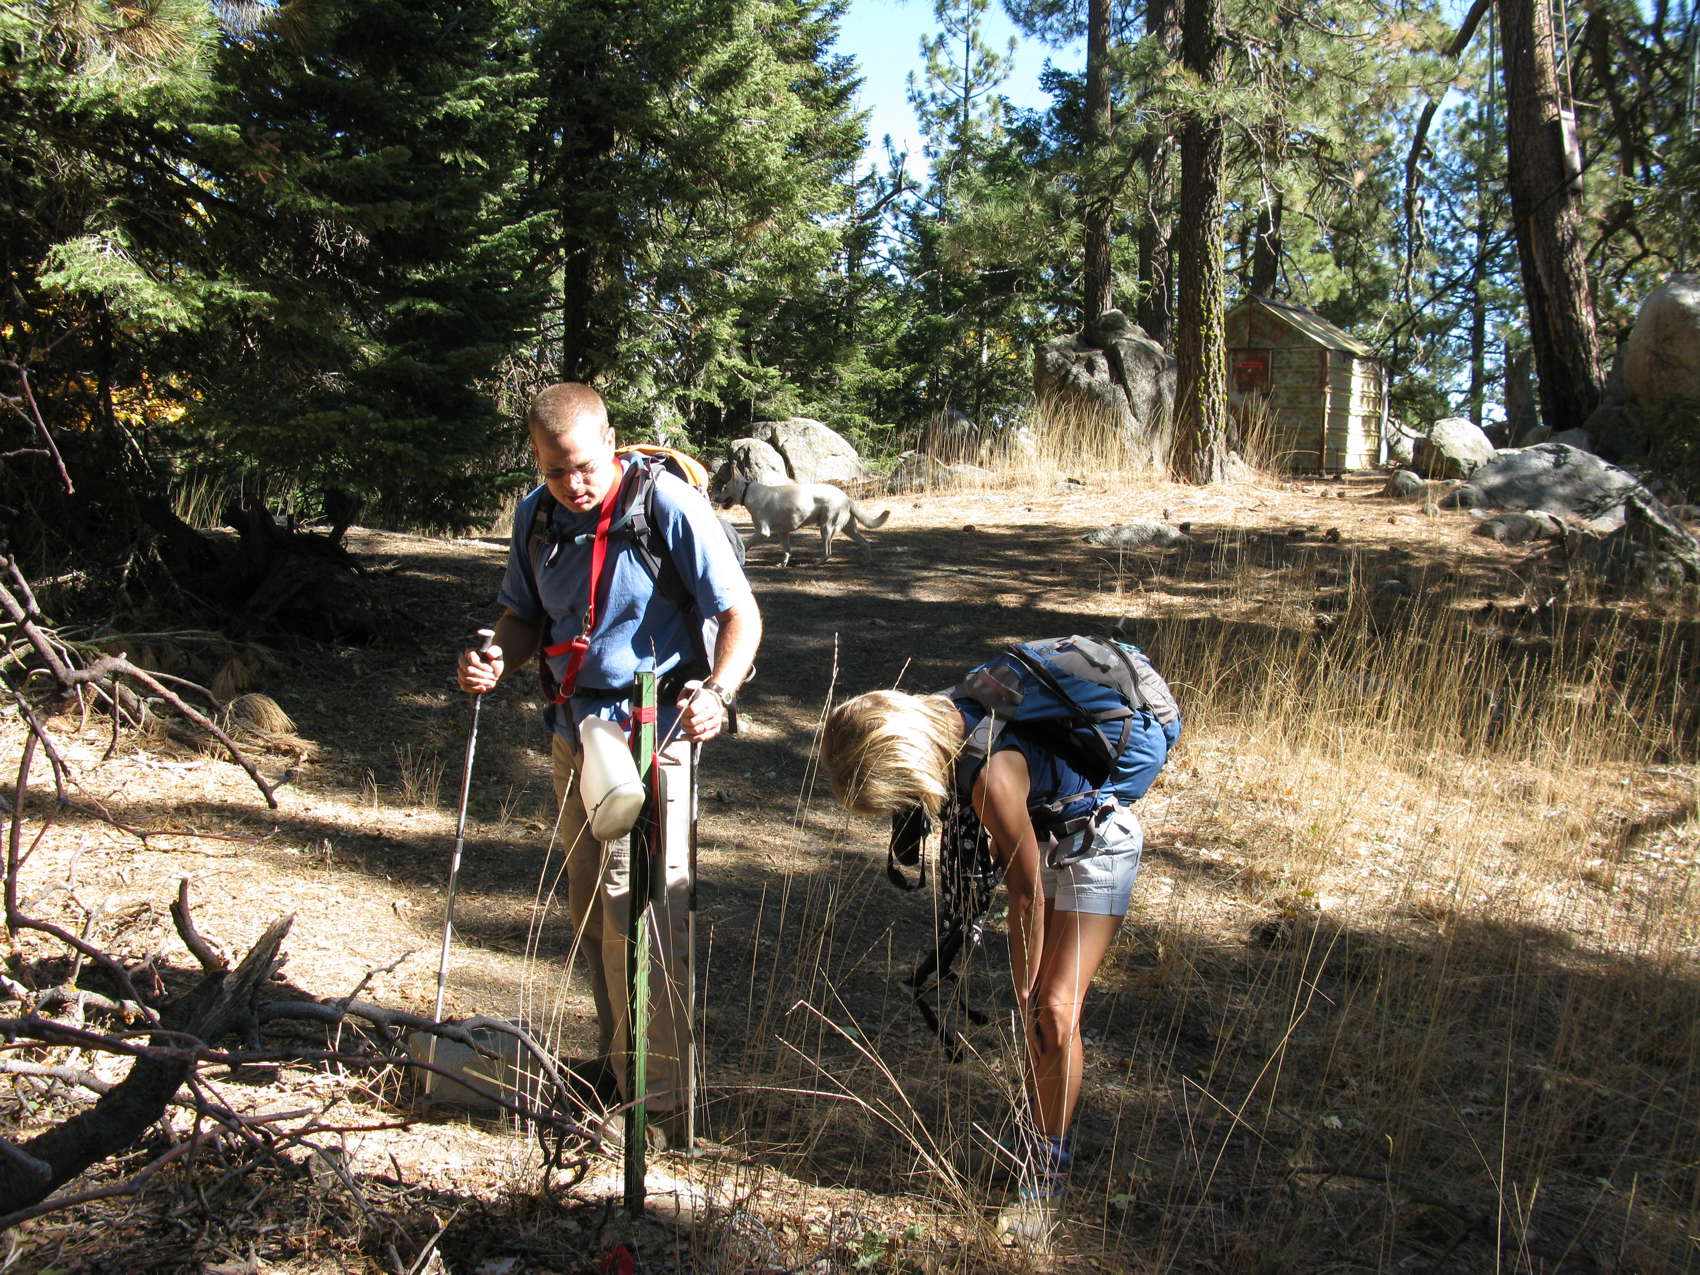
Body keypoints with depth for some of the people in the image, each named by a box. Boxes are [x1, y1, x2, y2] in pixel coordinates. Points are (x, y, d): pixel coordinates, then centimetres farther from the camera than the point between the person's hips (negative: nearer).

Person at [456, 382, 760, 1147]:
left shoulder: (668, 505, -15)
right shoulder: (537, 516, 4)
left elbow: (741, 616, -14)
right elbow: (526, 616, 17)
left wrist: (716, 693, -31)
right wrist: (497, 660, -5)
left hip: (651, 731, -7)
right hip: (574, 731, 7)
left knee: (641, 907, -10)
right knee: (588, 905, 16)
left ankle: (664, 1103, -2)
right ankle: (616, 1059, 33)